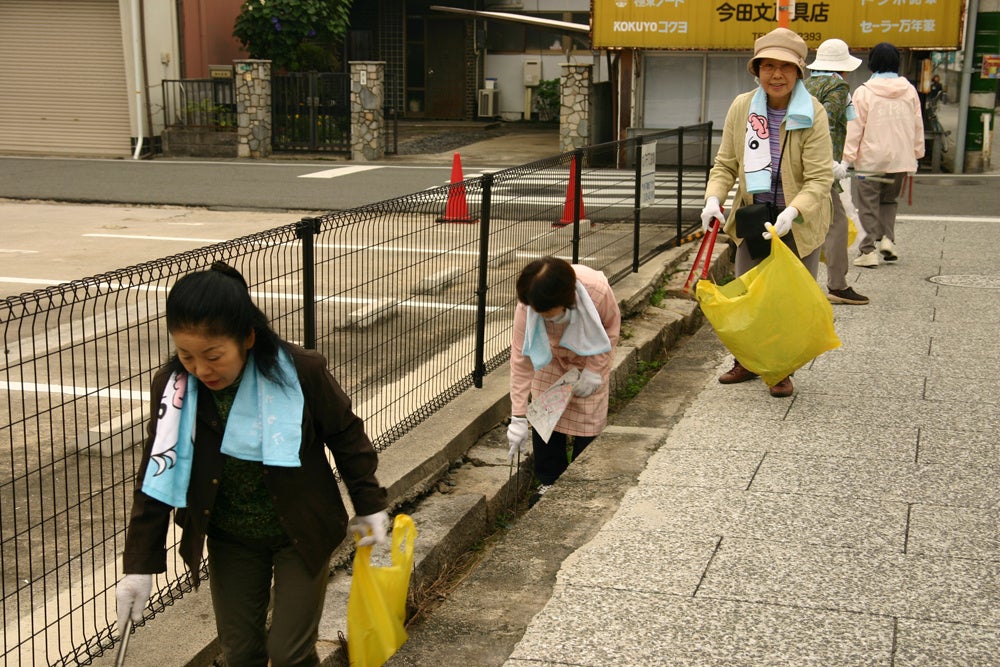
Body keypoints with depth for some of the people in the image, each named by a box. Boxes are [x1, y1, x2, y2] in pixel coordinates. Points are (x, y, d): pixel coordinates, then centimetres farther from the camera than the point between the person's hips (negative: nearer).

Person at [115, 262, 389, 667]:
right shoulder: (173, 388, -15)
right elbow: (156, 479, -6)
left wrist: (369, 506, 2)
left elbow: (347, 437, -7)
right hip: (230, 541, 3)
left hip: (301, 534, -3)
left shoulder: (300, 373, -23)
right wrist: (140, 565, -7)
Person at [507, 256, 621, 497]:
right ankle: (549, 480, 17)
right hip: (550, 357, 1)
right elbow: (521, 360, -30)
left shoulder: (598, 291, -40)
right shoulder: (527, 306, -36)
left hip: (591, 355, -1)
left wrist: (594, 370, -19)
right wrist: (518, 418, -30)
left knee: (587, 419, -1)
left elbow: (612, 327, -16)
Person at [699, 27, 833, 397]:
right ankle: (746, 362, 33)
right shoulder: (741, 107, -5)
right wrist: (713, 198, -16)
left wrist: (792, 212, -35)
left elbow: (820, 179, -19)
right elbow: (725, 164, 2)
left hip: (798, 224, -3)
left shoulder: (812, 114, -15)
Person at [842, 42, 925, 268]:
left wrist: (848, 158, -5)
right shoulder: (909, 91, 4)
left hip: (870, 160, -4)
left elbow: (855, 128, -9)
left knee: (868, 203, 3)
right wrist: (916, 154, 20)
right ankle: (887, 238, 4)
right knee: (889, 200, 21)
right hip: (900, 159, 4)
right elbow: (918, 126, 10)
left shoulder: (864, 91, -8)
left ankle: (868, 250, 1)